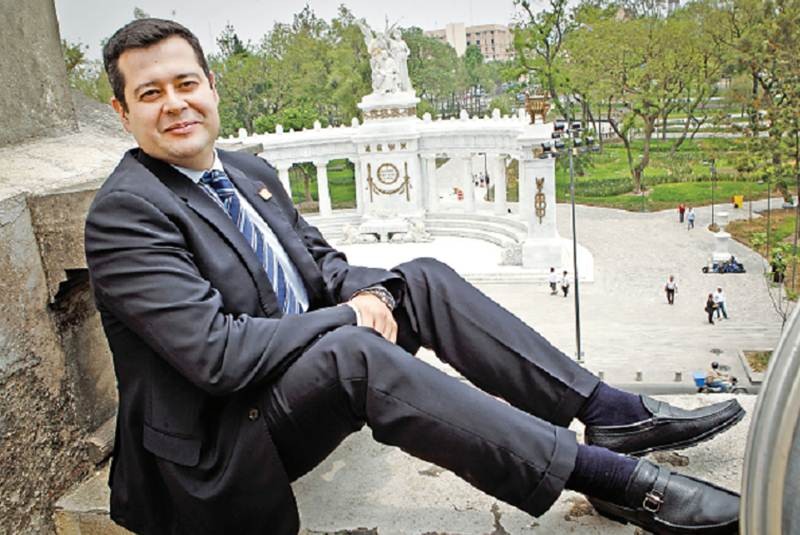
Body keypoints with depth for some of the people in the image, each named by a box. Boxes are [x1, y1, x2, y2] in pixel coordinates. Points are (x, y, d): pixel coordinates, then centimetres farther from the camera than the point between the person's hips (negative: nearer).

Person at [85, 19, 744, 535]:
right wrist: (348, 317, -18)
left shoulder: (251, 171, 8)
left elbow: (319, 257, 13)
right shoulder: (123, 215, -18)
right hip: (219, 439, -8)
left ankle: (609, 410, -8)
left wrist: (364, 290, -10)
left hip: (301, 374, 8)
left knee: (424, 280, -6)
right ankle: (612, 477, -31)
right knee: (352, 351, -35)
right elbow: (214, 353, -26)